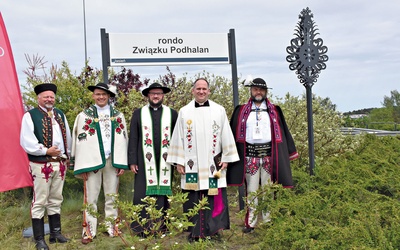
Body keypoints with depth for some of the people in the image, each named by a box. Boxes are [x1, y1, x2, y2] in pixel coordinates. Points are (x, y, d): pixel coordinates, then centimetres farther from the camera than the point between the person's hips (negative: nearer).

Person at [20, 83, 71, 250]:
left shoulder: (60, 115, 13)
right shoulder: (30, 116, -5)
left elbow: (67, 137, 19)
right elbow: (26, 141, -13)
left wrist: (67, 156, 17)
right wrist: (46, 150, -18)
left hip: (59, 163, 6)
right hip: (41, 165, -6)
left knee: (55, 200, 14)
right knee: (40, 202, -1)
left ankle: (55, 232, 25)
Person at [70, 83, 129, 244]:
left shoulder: (118, 115, 8)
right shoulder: (84, 116, 2)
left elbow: (122, 139, 7)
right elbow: (80, 141, -2)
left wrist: (122, 163, 0)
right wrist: (82, 167, -7)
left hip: (112, 161, 2)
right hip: (92, 161, -2)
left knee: (111, 196, 10)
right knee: (91, 197, 2)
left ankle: (111, 226, 21)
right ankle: (89, 230, 10)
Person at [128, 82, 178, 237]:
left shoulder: (172, 114, 7)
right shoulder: (138, 113, 7)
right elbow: (133, 139, 5)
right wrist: (132, 161, -1)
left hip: (165, 162, 1)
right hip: (145, 162, 0)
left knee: (163, 193, 4)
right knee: (143, 193, -1)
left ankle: (161, 226, 14)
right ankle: (142, 227, 8)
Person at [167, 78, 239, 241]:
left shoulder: (219, 110, 5)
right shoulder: (184, 112, 6)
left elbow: (226, 136, 6)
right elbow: (178, 138, 5)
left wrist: (226, 158, 2)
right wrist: (178, 161, 1)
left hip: (213, 163, 0)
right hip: (191, 163, 0)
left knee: (214, 197, 0)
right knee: (193, 199, 3)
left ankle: (213, 229, 11)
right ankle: (195, 232, 11)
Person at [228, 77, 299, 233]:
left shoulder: (274, 111, 9)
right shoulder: (242, 111, 8)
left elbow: (282, 132, 10)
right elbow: (234, 133, 8)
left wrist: (291, 153, 7)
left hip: (269, 155, 0)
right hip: (250, 156, 0)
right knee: (251, 190, 4)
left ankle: (268, 221, 15)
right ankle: (250, 223, 10)